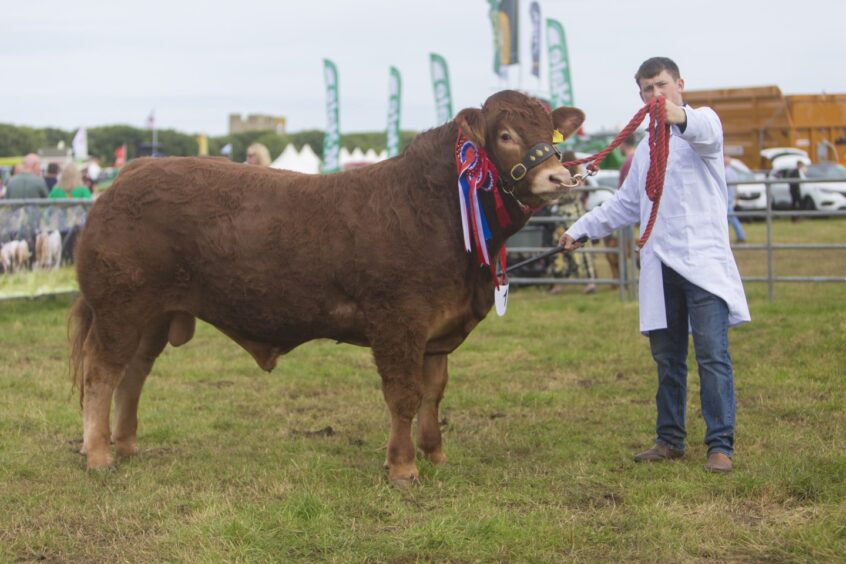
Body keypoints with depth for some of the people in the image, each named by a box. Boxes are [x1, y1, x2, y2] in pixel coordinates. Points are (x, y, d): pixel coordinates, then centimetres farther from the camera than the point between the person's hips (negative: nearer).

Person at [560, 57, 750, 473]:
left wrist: (681, 118, -48)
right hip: (660, 266, 7)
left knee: (712, 355, -10)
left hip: (703, 260, -6)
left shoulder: (703, 122, 1)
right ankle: (670, 440, 17)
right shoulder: (646, 148, 23)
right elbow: (627, 204, 32)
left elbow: (706, 133, -26)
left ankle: (720, 445, -7)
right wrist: (581, 229, 23)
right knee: (667, 356, 9)